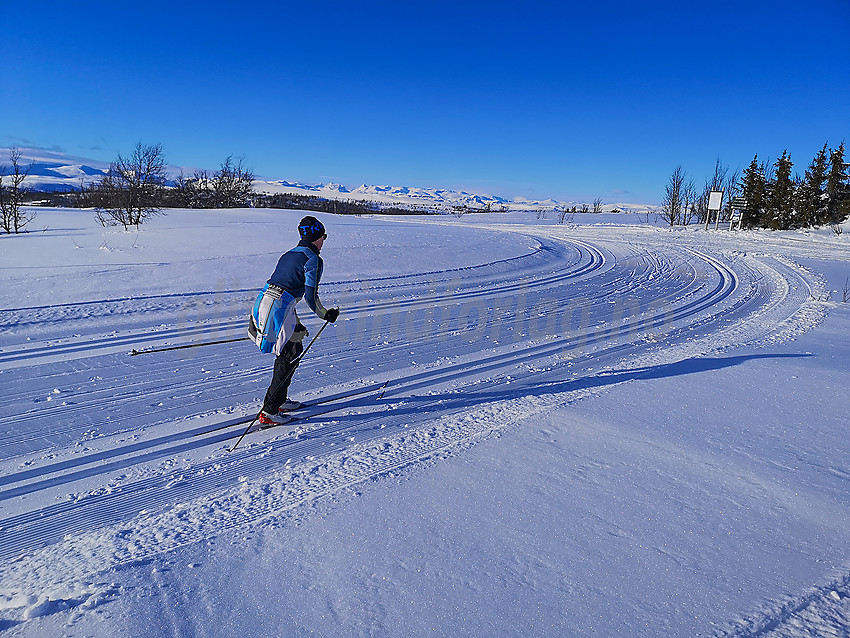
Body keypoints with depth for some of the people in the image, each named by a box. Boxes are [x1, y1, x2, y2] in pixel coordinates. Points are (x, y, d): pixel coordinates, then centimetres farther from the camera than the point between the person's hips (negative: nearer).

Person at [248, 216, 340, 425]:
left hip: (261, 303, 8)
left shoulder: (287, 255, 22)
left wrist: (296, 325, 30)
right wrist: (326, 315, 5)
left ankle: (280, 400, 30)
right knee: (290, 355, 5)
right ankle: (269, 412, 7)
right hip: (279, 310, -8)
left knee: (293, 348, 22)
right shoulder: (313, 260, -5)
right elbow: (311, 296, -13)